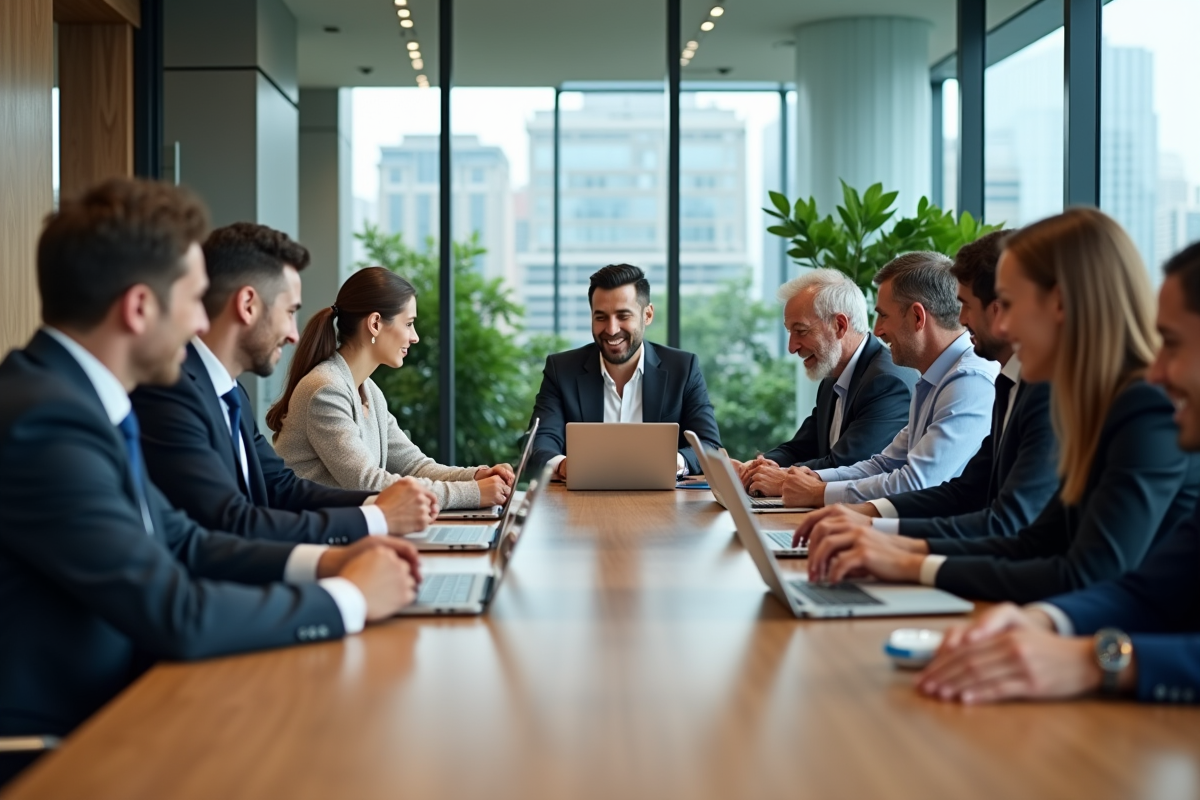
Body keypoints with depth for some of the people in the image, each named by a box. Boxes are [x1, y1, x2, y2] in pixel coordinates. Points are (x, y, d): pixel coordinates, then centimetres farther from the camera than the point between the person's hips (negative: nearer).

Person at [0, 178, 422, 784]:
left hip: (106, 709, 8)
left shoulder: (77, 394, 5)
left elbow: (182, 543, 12)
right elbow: (177, 616, -25)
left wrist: (323, 561, -1)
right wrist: (348, 598, -12)